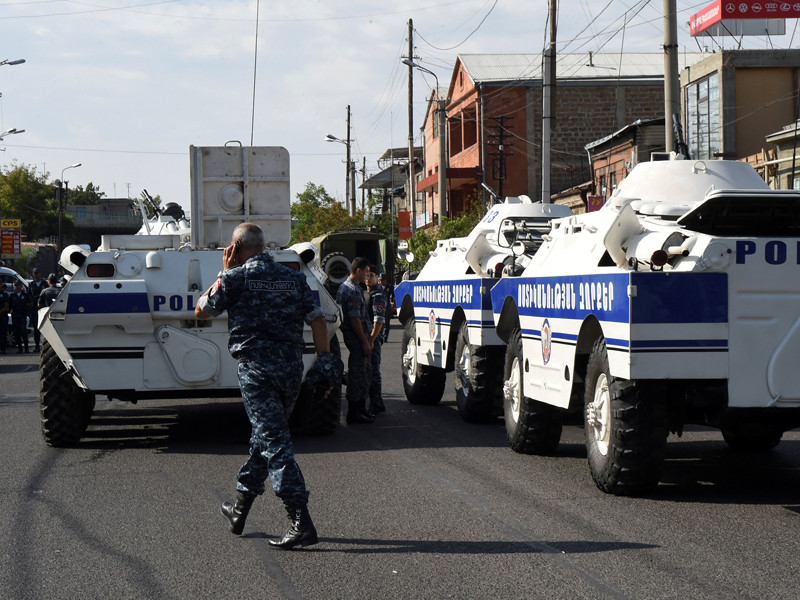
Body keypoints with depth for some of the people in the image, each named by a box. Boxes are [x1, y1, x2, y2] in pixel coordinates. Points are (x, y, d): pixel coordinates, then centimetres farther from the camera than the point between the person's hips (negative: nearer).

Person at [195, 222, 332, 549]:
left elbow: (201, 311, 10)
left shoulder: (236, 277, -2)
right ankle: (240, 507, 33)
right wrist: (326, 362, 4)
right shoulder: (294, 278, 12)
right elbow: (317, 320, 5)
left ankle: (301, 522, -20)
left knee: (275, 442, -10)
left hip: (257, 367, -6)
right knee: (264, 435, 20)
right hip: (292, 367, 6)